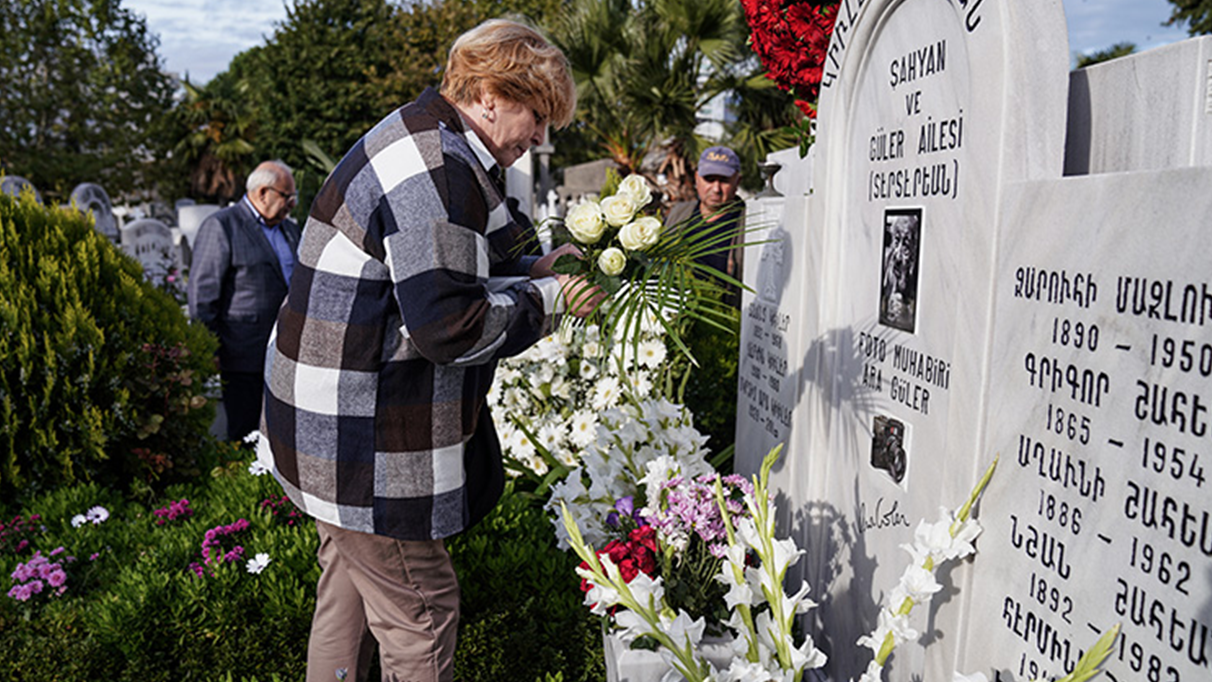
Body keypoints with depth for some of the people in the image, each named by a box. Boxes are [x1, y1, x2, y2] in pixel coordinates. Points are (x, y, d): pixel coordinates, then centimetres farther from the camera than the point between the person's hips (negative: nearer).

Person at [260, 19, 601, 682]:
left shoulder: (423, 142, 14)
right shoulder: (438, 171, -22)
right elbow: (447, 324, -28)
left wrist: (532, 269, 11)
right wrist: (547, 299, -14)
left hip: (333, 418, 11)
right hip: (363, 444, -11)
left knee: (348, 592, 25)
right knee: (421, 614, 2)